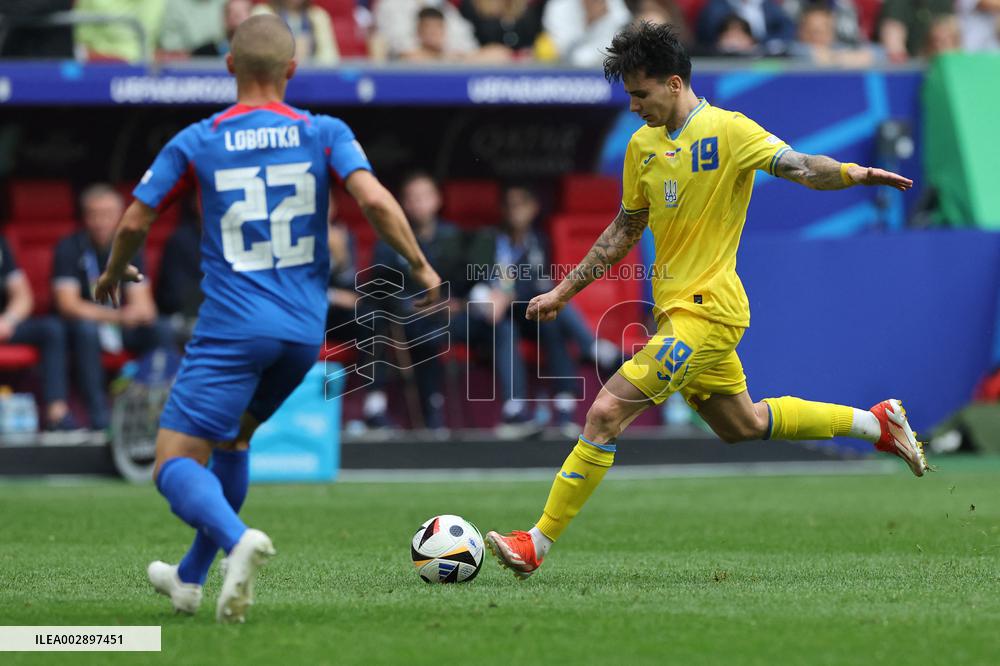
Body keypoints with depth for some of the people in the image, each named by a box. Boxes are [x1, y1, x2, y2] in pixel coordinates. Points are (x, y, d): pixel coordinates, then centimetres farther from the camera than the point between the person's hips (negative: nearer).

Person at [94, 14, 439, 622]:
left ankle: (237, 539, -35)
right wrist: (421, 267, 1)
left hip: (232, 330, -4)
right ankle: (190, 581, 31)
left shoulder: (195, 143, 1)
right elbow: (374, 200, -11)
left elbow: (135, 222, 4)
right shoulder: (325, 133, 2)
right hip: (304, 331, 4)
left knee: (175, 463, -4)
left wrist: (114, 274, 25)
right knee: (231, 440, 27)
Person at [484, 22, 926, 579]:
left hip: (707, 309, -9)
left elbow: (798, 166, -22)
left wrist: (851, 173, -42)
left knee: (606, 413, -15)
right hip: (676, 307, 9)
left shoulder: (728, 130, -12)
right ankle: (877, 423, 33)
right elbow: (626, 229, 20)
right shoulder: (643, 145, 10)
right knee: (742, 425, 21)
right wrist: (564, 291, 19)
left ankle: (538, 544, -11)